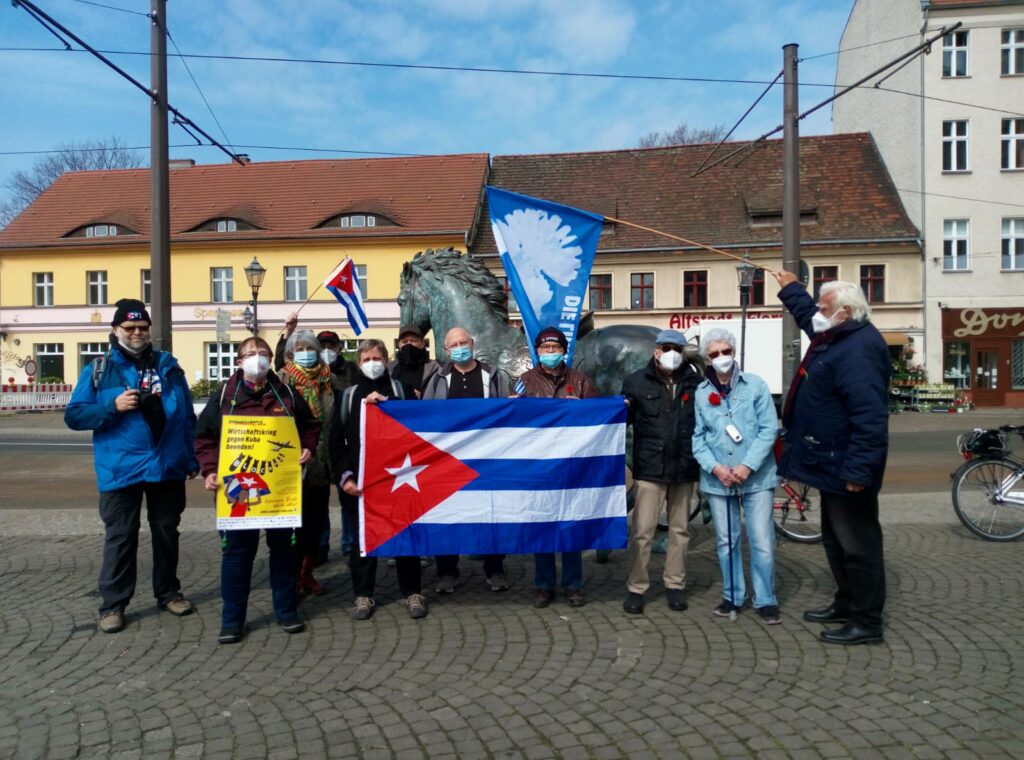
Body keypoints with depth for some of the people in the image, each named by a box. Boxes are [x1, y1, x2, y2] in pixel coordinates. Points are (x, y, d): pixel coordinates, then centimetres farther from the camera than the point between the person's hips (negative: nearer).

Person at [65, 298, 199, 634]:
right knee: (120, 537, 4)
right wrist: (113, 407, -18)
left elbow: (188, 416, 9)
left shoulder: (168, 366, 7)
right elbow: (74, 416, -2)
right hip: (121, 469, -2)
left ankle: (169, 592, 28)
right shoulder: (98, 370, 1)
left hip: (168, 466, 3)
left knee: (167, 532, 14)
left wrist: (192, 459, 6)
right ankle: (113, 604, 16)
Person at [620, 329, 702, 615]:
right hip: (650, 468, -2)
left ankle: (675, 584, 29)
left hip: (684, 470, 2)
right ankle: (636, 588, 12)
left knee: (680, 529, 14)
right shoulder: (637, 381, 0)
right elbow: (623, 419, 2)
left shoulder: (696, 382, 1)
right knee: (642, 530, -1)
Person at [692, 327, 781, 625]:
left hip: (756, 477, -2)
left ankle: (766, 600, 15)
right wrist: (715, 467, -11)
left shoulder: (755, 385, -3)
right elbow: (697, 436, 4)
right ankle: (733, 596, 27)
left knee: (762, 542, -1)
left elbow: (769, 429, -6)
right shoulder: (701, 393, 3)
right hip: (717, 479, 2)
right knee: (726, 541, 12)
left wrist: (748, 466, -15)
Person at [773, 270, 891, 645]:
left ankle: (866, 622, 11)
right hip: (832, 463, 11)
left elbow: (870, 417, -29)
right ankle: (846, 603, 34)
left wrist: (859, 470, -30)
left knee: (857, 544, 0)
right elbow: (808, 316, 35)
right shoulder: (838, 337, 10)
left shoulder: (859, 350, -23)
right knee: (836, 540, 20)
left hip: (846, 468, -11)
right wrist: (791, 289, 43)